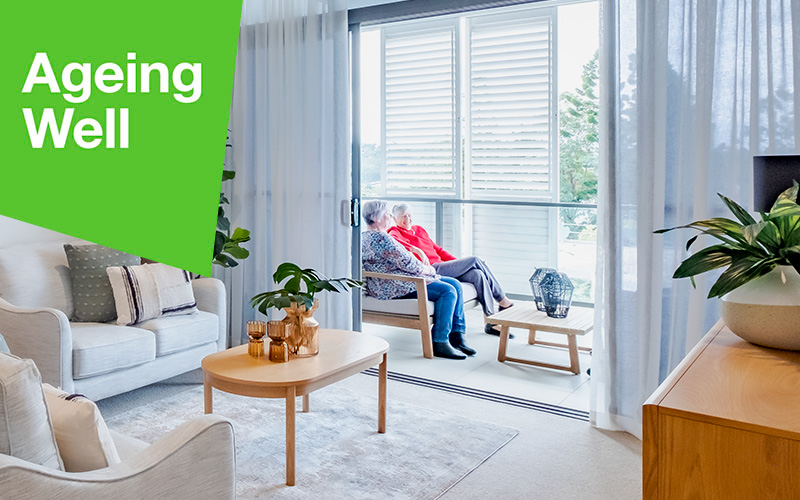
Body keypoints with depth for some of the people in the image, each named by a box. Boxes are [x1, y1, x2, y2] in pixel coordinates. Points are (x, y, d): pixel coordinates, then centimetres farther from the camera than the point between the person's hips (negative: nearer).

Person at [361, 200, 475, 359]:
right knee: (447, 291, -21)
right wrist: (427, 269, -2)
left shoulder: (368, 236, 19)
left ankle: (456, 336, 1)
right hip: (392, 287, -12)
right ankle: (439, 343, -17)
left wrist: (425, 268, 13)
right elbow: (406, 262, -19)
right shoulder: (380, 238, -17)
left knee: (455, 284, 3)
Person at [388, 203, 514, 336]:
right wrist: (417, 250, -36)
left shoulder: (419, 229, 27)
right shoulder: (396, 232, 3)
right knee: (474, 260, -14)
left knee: (477, 274, -17)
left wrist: (459, 262, 15)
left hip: (442, 267, 8)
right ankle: (503, 301, -4)